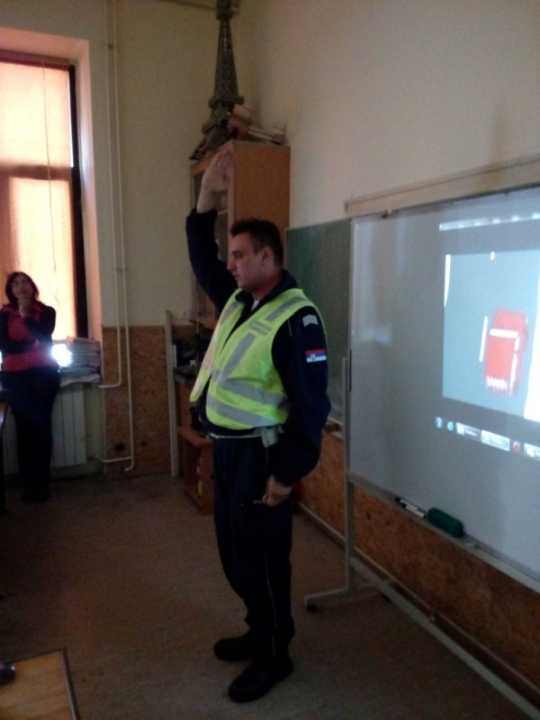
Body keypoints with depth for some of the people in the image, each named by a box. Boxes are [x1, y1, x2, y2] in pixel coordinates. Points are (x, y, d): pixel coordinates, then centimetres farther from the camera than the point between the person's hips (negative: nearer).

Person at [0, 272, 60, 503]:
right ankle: (29, 483, 1)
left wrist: (26, 315, -9)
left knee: (42, 426, -4)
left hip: (43, 373, 0)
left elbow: (44, 336, -8)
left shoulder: (46, 312, 9)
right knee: (24, 427, -3)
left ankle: (41, 483, 1)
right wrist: (32, 345, -9)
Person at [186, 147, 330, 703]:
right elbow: (201, 258, 18)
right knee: (234, 552, 20)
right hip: (226, 449, 9)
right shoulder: (236, 299, 7)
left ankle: (274, 655, 26)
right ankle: (259, 631, 41)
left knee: (260, 557, 5)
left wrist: (288, 473, -20)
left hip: (259, 455, -9)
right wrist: (207, 197, 4)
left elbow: (311, 404, -21)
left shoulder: (296, 319, -20)